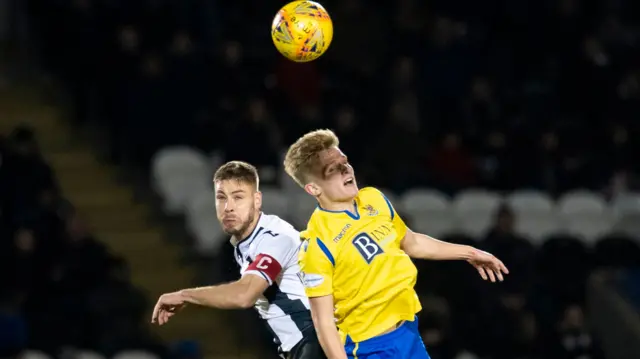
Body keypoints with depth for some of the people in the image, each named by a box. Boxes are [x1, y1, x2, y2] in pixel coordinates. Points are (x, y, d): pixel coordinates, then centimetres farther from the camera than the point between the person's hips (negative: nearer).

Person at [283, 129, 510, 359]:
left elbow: (411, 243, 21)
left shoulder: (374, 200, 1)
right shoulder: (317, 244, -21)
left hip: (409, 333, 8)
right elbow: (323, 322, -19)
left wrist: (468, 253, 25)